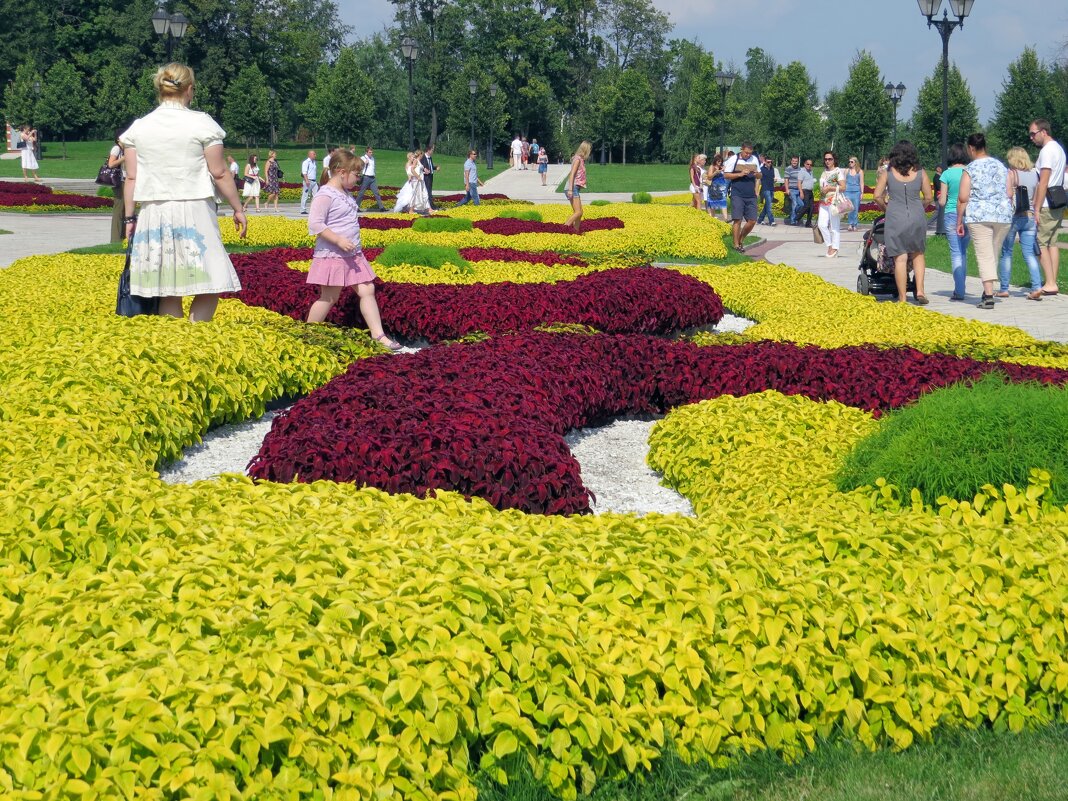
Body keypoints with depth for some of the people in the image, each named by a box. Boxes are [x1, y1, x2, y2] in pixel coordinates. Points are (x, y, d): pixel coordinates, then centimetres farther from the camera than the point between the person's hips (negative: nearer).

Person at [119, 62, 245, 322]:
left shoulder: (139, 127, 6)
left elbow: (131, 178, 6)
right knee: (210, 285, 0)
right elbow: (219, 173, -3)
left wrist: (130, 217, 13)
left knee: (168, 293, 6)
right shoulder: (201, 123, -3)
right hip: (194, 212, -4)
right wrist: (238, 209, 6)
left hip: (154, 213, 4)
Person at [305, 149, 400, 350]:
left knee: (367, 290, 2)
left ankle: (378, 335, 2)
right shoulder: (325, 195, -16)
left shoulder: (346, 194, 12)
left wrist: (354, 245, 16)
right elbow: (315, 224, -22)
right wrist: (339, 240, -26)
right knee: (329, 298, 0)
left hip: (352, 255, 9)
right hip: (332, 256, -9)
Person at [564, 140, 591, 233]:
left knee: (579, 212, 13)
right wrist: (570, 189, -23)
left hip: (575, 188, 10)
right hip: (572, 188, -10)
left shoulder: (581, 159, 16)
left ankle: (576, 232, 19)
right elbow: (572, 174, -17)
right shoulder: (577, 159, -11)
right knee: (578, 212, -14)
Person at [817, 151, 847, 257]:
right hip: (824, 202, 6)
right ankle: (829, 245, 9)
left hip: (834, 202, -6)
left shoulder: (838, 171, -1)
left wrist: (830, 188, -13)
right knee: (822, 224, -5)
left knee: (834, 226, -4)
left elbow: (843, 187, -8)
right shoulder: (824, 172, 19)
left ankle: (835, 248, 1)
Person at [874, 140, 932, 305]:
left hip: (895, 218, -1)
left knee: (900, 258, 1)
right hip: (917, 218, 1)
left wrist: (886, 207, 17)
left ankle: (902, 298, 2)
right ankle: (919, 290, 4)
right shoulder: (920, 173, 2)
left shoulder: (888, 173, -1)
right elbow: (928, 198, 6)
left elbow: (877, 196, -2)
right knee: (918, 254, 18)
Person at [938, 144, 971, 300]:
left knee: (956, 252, -2)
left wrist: (940, 198, 18)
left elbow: (942, 201, -3)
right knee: (963, 251, 16)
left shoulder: (947, 174, -4)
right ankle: (960, 287, 18)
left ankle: (959, 291, -7)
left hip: (952, 215, -3)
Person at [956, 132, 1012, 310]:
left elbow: (963, 198, -6)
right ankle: (988, 290, 21)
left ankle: (989, 296, -14)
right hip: (1003, 215, 4)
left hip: (979, 216, -4)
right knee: (994, 255, 15)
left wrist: (959, 221, 1)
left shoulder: (970, 169, -3)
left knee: (985, 256, -7)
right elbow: (1009, 193, 12)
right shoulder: (1000, 166, 11)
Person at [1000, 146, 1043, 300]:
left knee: (1006, 253, 6)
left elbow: (1007, 195, -15)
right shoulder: (1034, 173, 9)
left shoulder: (1011, 173, -7)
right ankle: (1037, 286, -13)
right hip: (1030, 216, 4)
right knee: (1029, 254, 3)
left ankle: (1004, 289, 10)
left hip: (1013, 216, -4)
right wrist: (1035, 216, 14)